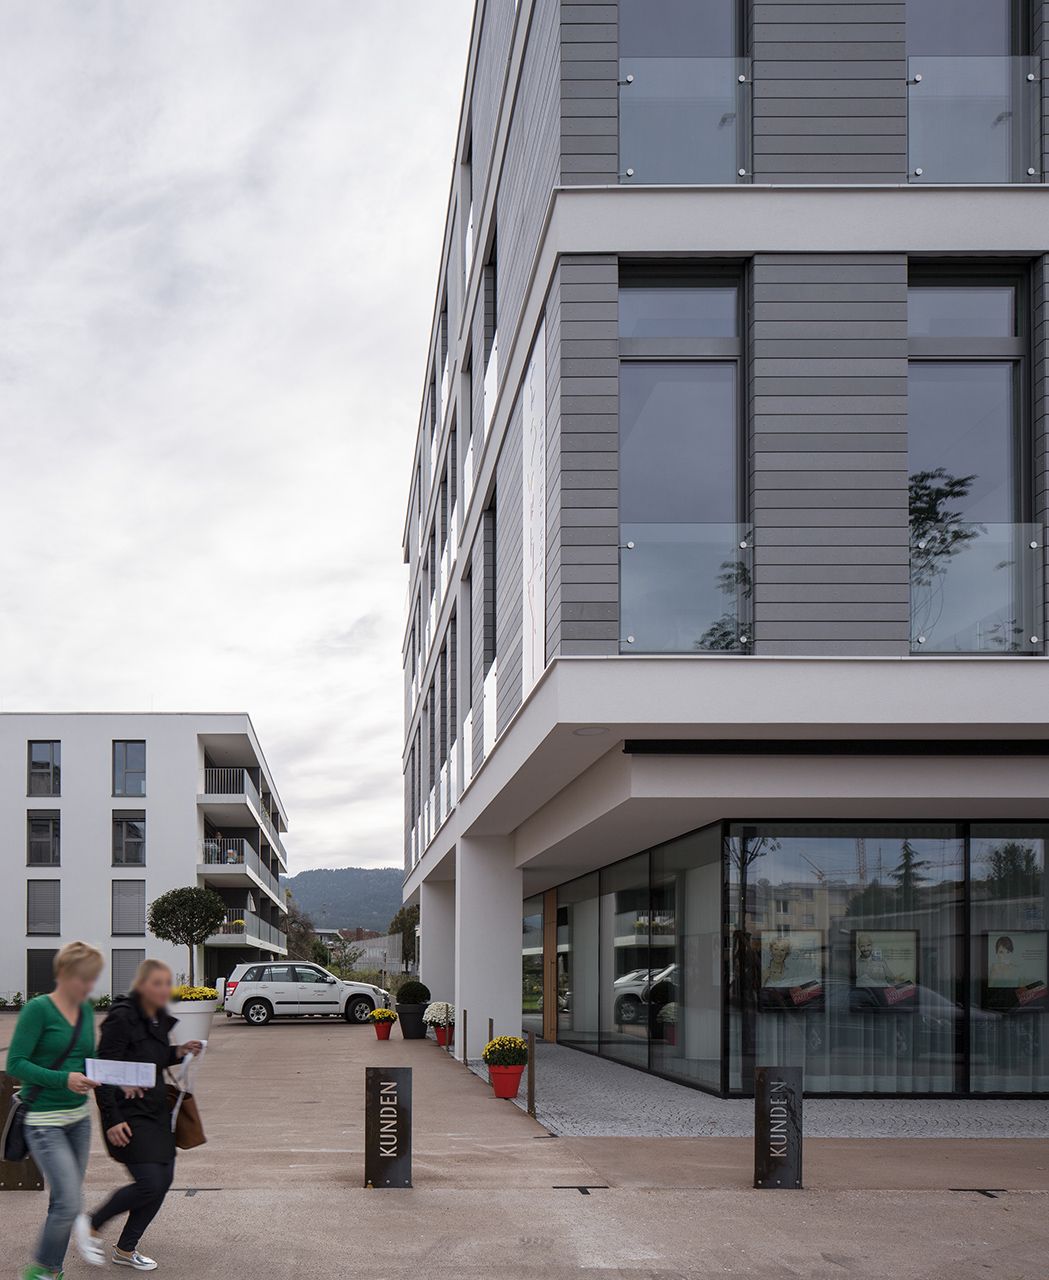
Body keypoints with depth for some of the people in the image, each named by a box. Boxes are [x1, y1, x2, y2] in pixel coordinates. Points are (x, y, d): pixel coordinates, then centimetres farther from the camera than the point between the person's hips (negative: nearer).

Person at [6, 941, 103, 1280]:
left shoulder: (86, 1009, 7)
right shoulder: (38, 1009, -14)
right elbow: (16, 1064, -17)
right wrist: (65, 1079, -26)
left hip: (78, 1117, 7)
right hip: (44, 1121, -7)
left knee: (66, 1202, 11)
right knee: (69, 1203, -12)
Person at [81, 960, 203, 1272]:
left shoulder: (160, 1019, 8)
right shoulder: (122, 1018, -17)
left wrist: (179, 1052, 3)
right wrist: (112, 1119, -22)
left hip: (156, 1110, 9)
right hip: (128, 1114, -9)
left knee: (164, 1178, 7)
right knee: (150, 1183, -13)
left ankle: (125, 1250, 20)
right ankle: (93, 1226, 10)